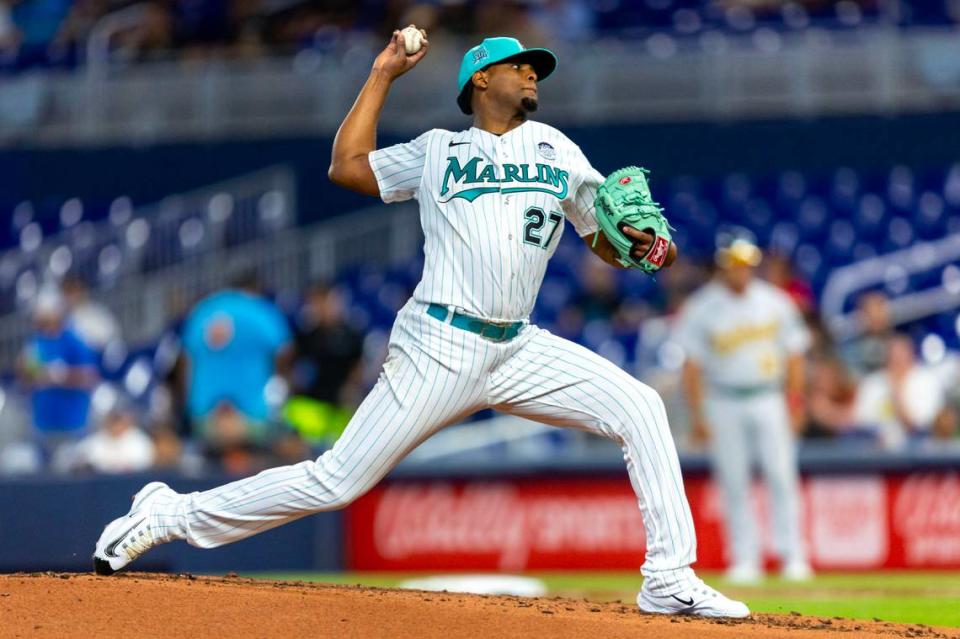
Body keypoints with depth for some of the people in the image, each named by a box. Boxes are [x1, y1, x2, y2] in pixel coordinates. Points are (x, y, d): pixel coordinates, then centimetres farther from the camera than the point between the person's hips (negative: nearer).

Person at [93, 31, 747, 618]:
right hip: (440, 347, -4)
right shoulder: (438, 151, 10)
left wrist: (647, 247, -7)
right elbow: (347, 167, 10)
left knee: (640, 407, -11)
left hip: (519, 351, 4)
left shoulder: (557, 151, 16)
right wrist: (382, 76, 13)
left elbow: (609, 242, 16)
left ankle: (670, 580, -9)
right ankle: (172, 514, 3)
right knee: (338, 481, -9)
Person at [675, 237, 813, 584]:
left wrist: (794, 403, 1)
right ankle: (745, 559, 5)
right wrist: (697, 415, -8)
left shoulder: (774, 302, 4)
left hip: (768, 400, 1)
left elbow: (793, 354, 8)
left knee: (781, 475, -6)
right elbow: (691, 364, -2)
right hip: (723, 405, -1)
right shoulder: (701, 308, -3)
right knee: (734, 483, 0)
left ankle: (792, 556, -3)